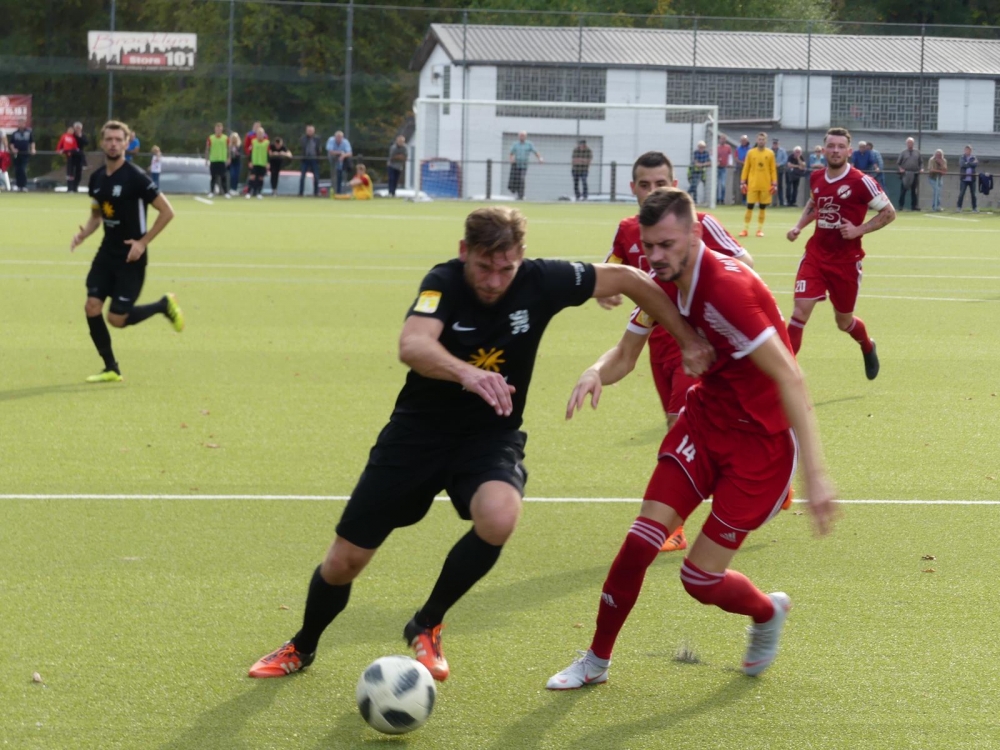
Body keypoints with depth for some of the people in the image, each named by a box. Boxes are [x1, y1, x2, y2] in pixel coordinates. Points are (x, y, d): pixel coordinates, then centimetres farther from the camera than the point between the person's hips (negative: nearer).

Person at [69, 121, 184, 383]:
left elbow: (167, 212, -14)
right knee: (92, 307, -6)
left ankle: (164, 305, 20)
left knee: (117, 318, -7)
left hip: (130, 256, -6)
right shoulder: (97, 178, 5)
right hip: (107, 253, 6)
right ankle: (111, 369, 8)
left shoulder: (135, 177, -16)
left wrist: (143, 242, -17)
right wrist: (83, 233, -2)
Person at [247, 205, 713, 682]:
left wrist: (689, 341, 1)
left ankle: (426, 627, -7)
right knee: (344, 561, 2)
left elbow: (628, 280, -2)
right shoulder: (445, 282, -21)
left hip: (490, 437, 1)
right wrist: (467, 373, -61)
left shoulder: (540, 282, -15)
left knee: (499, 517, -33)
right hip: (418, 432, -1)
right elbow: (412, 345, -41)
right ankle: (302, 648, 35)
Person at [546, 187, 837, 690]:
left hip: (764, 437, -6)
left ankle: (768, 612, 31)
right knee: (642, 540, -7)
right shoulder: (662, 285, -2)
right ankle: (596, 662, 11)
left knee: (700, 578, -3)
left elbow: (789, 378, -31)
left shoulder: (727, 287, -29)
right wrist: (596, 372, -16)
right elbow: (625, 354, 11)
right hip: (706, 417, 6)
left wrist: (814, 474, -35)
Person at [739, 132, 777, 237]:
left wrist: (774, 184, -1)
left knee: (762, 208, 5)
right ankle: (745, 229, 5)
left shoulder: (770, 153, 4)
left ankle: (760, 229, 12)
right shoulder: (750, 153, 3)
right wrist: (743, 182, 0)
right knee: (749, 207, -1)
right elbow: (746, 168, 5)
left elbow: (773, 169, 4)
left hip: (765, 185, 0)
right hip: (752, 184, 0)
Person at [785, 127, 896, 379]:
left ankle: (868, 349, 47)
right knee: (800, 310, -15)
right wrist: (799, 226, 9)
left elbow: (889, 212, -7)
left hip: (846, 261, -3)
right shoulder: (816, 178, 3)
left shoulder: (861, 182, -13)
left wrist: (859, 230, -17)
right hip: (815, 255, 3)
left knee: (844, 321, 13)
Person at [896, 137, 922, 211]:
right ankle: (900, 206, -2)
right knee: (903, 190, -5)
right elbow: (898, 163, 6)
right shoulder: (903, 152, 5)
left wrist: (921, 168, -3)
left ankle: (913, 206, 9)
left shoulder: (917, 152, 12)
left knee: (914, 191, 5)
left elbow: (921, 162, 15)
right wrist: (900, 169, -12)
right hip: (905, 174, -2)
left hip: (915, 174, 3)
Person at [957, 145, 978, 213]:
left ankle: (974, 208, 11)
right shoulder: (962, 158, 6)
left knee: (973, 194, 5)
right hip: (964, 179, -2)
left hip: (972, 179, 2)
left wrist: (967, 163, -12)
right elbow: (962, 164, -12)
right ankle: (959, 207, 0)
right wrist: (971, 164, -9)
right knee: (961, 193, -6)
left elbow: (976, 164, -9)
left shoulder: (973, 158, 9)